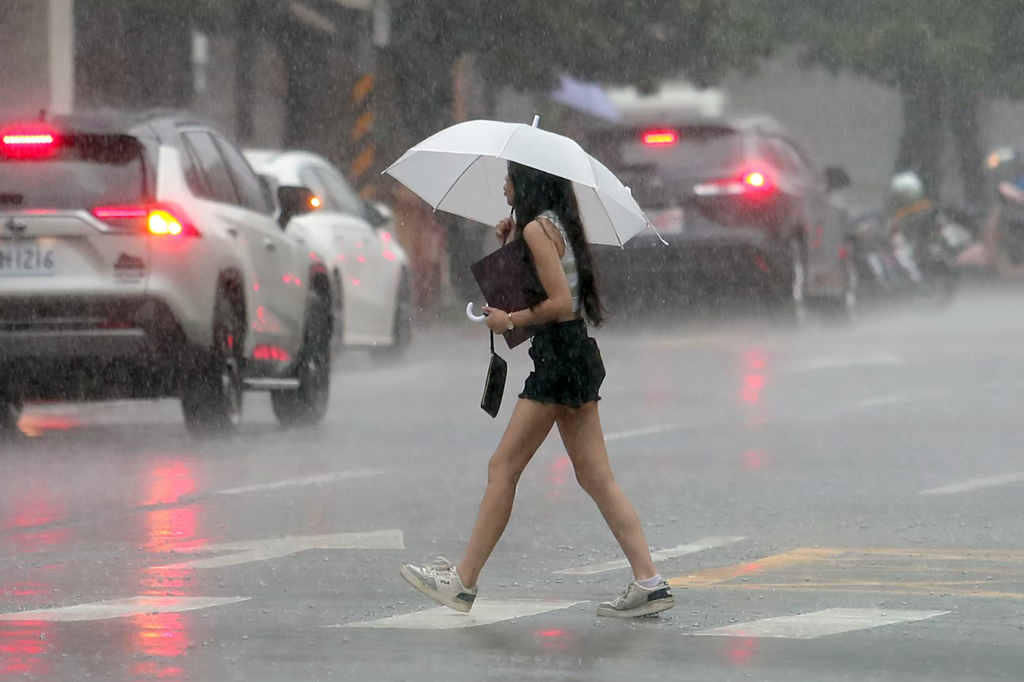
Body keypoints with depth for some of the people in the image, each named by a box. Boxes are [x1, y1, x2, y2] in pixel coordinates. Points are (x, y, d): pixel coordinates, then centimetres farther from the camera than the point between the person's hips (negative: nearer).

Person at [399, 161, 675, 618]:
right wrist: (510, 245, 11)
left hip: (558, 354, -10)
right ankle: (648, 582, -1)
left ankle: (463, 583, 0)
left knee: (502, 470, -4)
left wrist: (510, 320, -8)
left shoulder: (538, 228, -11)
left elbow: (560, 304, -19)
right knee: (596, 478, 6)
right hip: (575, 356, 10)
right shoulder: (554, 225, 18)